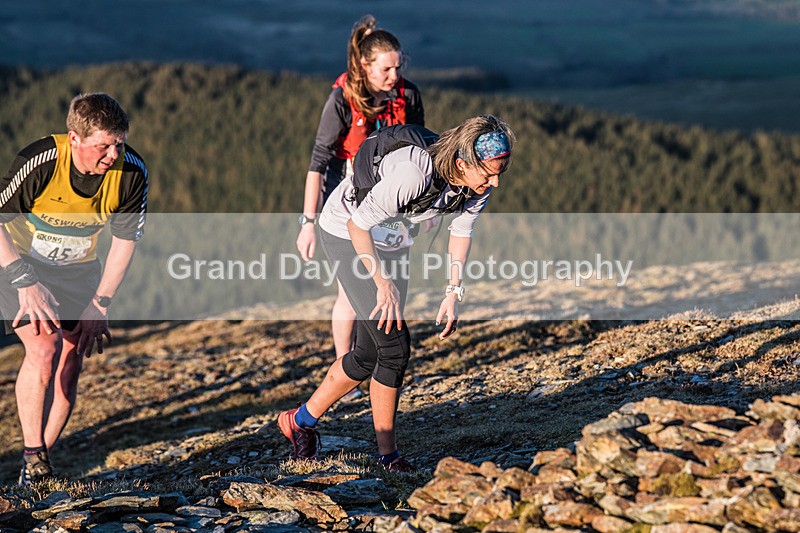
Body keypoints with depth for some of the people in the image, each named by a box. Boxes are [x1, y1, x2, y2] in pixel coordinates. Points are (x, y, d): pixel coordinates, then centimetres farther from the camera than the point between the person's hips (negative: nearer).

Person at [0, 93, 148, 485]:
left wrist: (99, 304, -8)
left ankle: (41, 463, 12)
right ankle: (32, 455, -11)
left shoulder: (131, 173, -21)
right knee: (43, 348, -23)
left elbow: (125, 239, -7)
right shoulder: (39, 162, -32)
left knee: (70, 364, -3)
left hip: (78, 268, 4)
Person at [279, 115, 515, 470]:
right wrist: (383, 285, -25)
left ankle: (302, 420, 27)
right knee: (394, 345, -13)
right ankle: (388, 455, -1)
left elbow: (462, 230, 2)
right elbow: (359, 224, -29)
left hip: (392, 242, 8)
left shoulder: (479, 182, -18)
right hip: (346, 234, -7)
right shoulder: (413, 173, -40)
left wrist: (453, 293, -3)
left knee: (370, 354, 10)